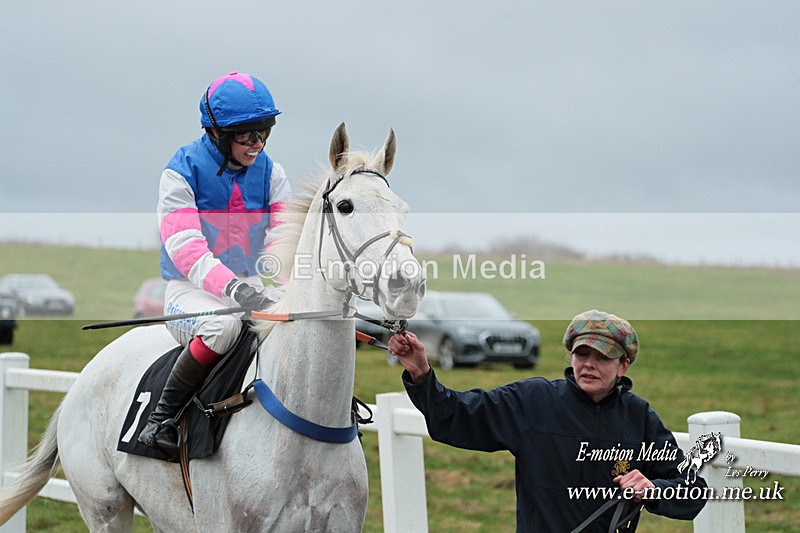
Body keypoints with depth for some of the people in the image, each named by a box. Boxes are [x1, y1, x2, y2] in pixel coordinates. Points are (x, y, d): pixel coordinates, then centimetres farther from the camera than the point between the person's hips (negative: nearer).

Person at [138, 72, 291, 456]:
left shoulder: (269, 172, 4)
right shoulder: (182, 173, -11)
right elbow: (186, 248, -23)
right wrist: (232, 288, -40)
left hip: (251, 287, 5)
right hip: (190, 291, -5)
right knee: (224, 325, -38)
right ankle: (161, 418, -22)